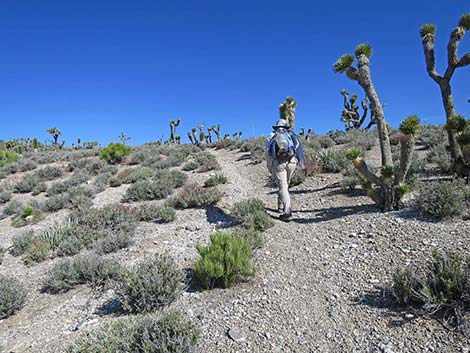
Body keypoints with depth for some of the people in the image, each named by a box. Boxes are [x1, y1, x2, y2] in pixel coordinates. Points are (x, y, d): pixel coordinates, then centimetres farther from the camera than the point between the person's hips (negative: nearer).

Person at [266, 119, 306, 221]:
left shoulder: (270, 137, 22)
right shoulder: (292, 135, 23)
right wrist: (303, 166, 12)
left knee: (283, 187, -2)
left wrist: (269, 168, 31)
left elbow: (268, 154, 20)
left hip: (278, 162, -1)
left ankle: (287, 213, -11)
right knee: (285, 184, 21)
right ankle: (281, 206, 29)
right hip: (291, 162, 2)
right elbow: (299, 150, 13)